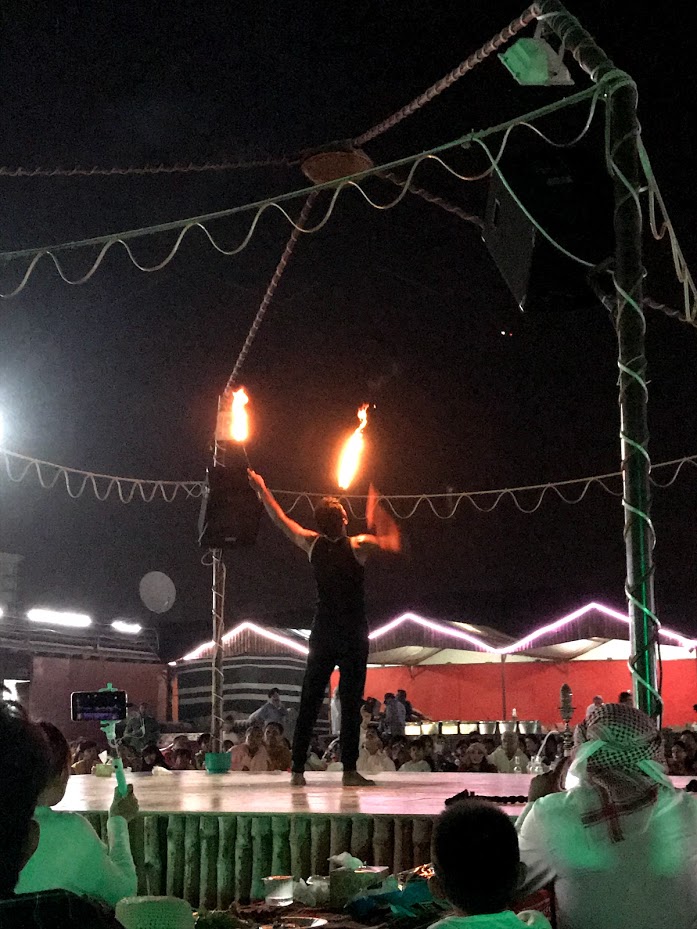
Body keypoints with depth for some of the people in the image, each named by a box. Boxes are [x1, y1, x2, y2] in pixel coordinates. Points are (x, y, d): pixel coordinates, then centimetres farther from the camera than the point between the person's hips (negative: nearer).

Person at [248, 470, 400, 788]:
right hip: (353, 635, -3)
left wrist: (261, 490, 24)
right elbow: (393, 543, 3)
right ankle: (350, 770, -5)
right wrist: (377, 514, 8)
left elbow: (281, 520, 12)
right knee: (350, 702, -2)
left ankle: (298, 770, 3)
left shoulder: (312, 544, -1)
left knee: (309, 702, 5)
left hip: (322, 633, 3)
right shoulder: (358, 546, -11)